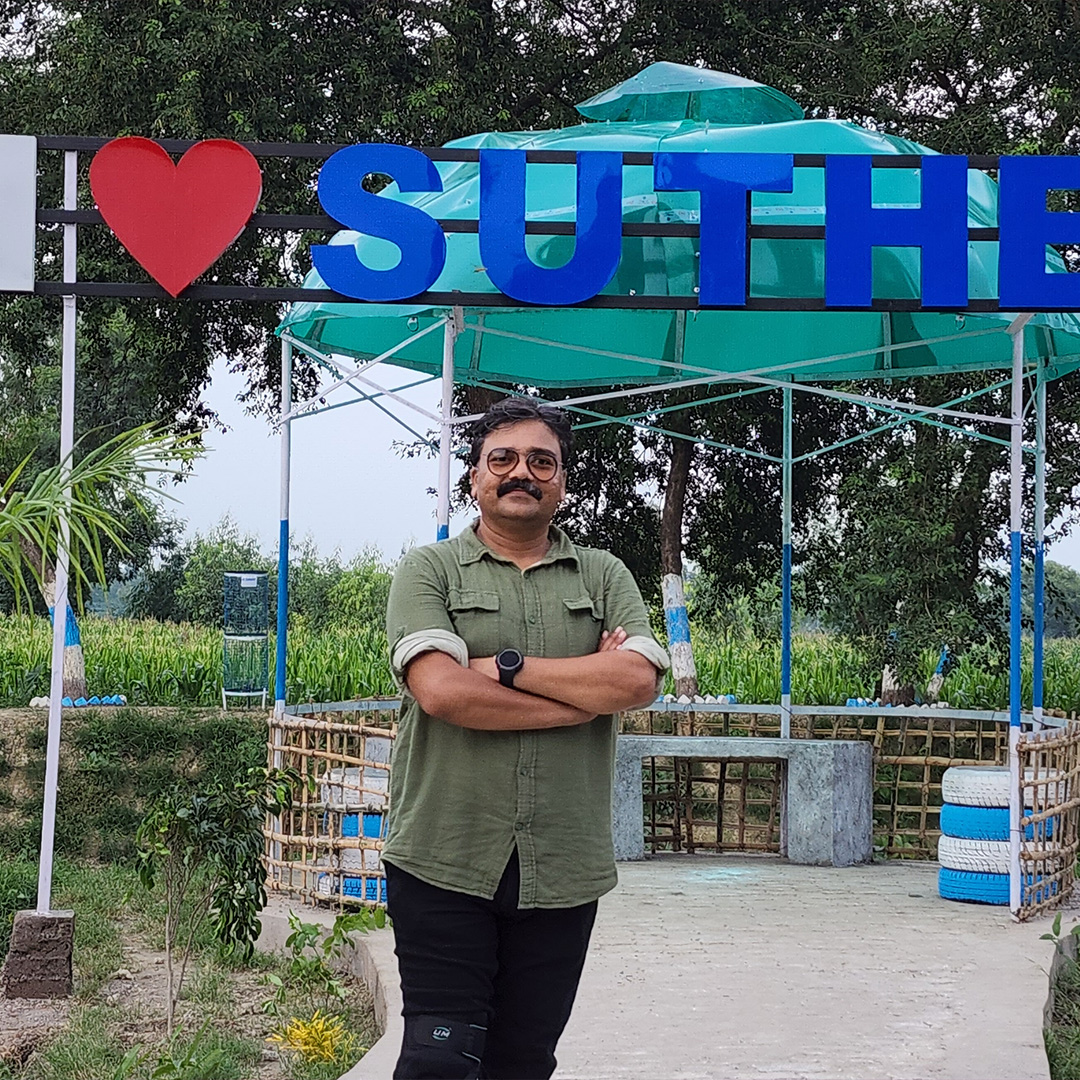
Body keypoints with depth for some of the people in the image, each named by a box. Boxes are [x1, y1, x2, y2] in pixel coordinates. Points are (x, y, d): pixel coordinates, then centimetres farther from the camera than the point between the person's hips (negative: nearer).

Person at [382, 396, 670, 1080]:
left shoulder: (604, 577, 12)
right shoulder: (430, 572, 3)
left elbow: (640, 681, -7)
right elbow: (439, 690, -14)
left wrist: (505, 665, -10)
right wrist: (589, 690, -9)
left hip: (563, 870, 3)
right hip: (445, 863, -3)